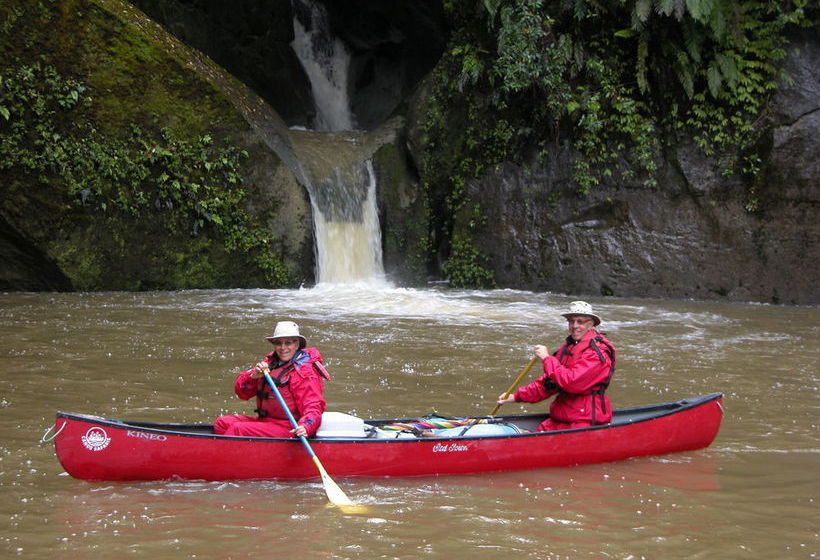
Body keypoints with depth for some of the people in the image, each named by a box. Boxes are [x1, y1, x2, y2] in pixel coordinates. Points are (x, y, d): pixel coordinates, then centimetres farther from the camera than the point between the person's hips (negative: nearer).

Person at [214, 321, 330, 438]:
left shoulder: (305, 372, -12)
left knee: (238, 429, -22)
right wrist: (253, 376, -13)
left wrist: (305, 427, -39)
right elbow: (241, 392, 9)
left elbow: (313, 408, -18)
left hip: (290, 430, -8)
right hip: (265, 420, 8)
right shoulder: (270, 363, 9)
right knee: (222, 423, -3)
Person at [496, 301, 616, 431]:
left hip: (585, 422, -8)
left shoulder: (597, 351, -11)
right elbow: (546, 383, 23)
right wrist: (517, 396, 14)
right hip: (559, 420, 8)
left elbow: (572, 382, -23)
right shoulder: (568, 347, 19)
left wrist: (547, 359, -14)